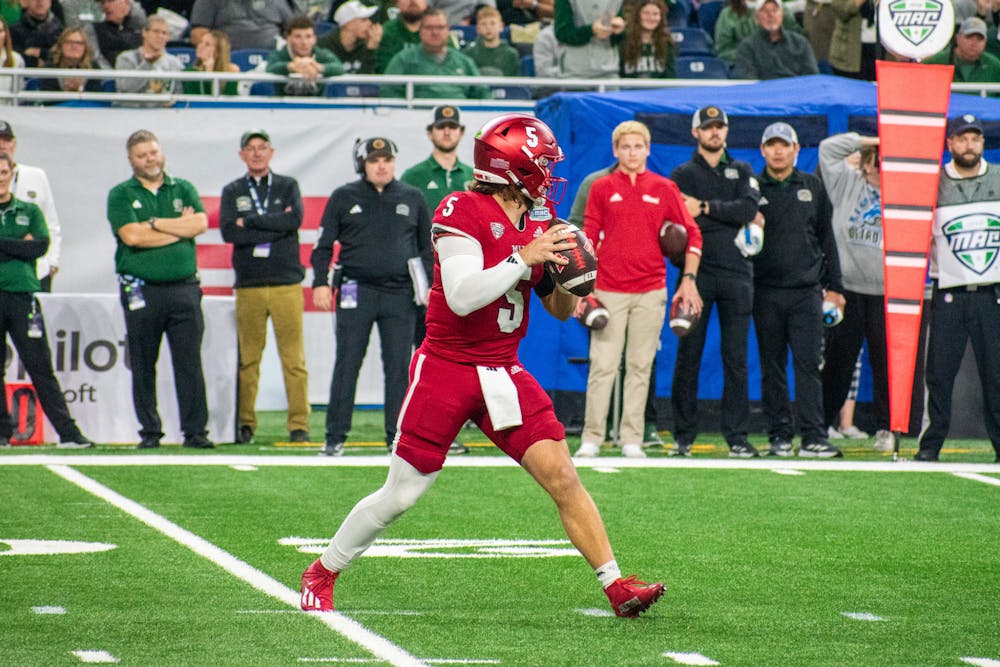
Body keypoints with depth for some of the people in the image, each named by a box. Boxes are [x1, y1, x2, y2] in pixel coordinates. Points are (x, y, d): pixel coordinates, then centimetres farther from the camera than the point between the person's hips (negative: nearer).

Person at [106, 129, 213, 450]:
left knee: (190, 362, -2)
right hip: (140, 289, -1)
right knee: (143, 366, 2)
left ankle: (195, 430, 1)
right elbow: (131, 236, -10)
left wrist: (155, 223, -7)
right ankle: (149, 432, 9)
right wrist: (179, 227, -4)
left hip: (183, 287, 1)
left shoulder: (183, 189, 13)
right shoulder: (121, 195, 5)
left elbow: (200, 223, -4)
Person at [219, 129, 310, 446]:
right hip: (248, 286, 1)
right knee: (247, 359, 0)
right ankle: (245, 424, 7)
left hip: (287, 285, -1)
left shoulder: (287, 186, 11)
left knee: (294, 357, -4)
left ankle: (299, 424, -2)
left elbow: (294, 220, -8)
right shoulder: (232, 191, 12)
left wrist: (250, 221, -6)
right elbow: (228, 231, -5)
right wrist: (275, 226, -7)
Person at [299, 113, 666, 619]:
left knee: (562, 477, -8)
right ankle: (321, 574, 22)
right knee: (400, 494, 3)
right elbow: (463, 296, -26)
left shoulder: (538, 222, 6)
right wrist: (525, 257, -26)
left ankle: (616, 586, -8)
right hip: (446, 366, -5)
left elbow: (561, 310, 14)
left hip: (502, 373, 5)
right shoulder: (463, 212, -16)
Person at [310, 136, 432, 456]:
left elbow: (427, 246, 17)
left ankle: (397, 436, 7)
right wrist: (320, 282, -5)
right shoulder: (344, 198, 7)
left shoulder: (411, 198, 12)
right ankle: (335, 437, 1)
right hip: (356, 290, -2)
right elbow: (324, 244, 7)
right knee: (347, 364, -2)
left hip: (400, 294, 2)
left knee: (399, 367, 1)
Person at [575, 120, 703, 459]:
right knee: (603, 365, -5)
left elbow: (692, 234, 9)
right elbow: (588, 238, 7)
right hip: (609, 291, -1)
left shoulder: (664, 189, 6)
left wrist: (689, 279, 2)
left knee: (640, 367, 3)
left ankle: (632, 440, 7)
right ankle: (591, 438, -1)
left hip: (650, 291, 1)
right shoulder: (602, 188, 5)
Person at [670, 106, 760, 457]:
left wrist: (705, 208, -9)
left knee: (736, 358, 1)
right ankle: (683, 437, 3)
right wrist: (732, 217, -10)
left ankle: (737, 436, 4)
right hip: (697, 273, -2)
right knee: (688, 356, -2)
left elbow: (749, 207, -3)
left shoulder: (742, 171, 17)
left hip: (736, 274, 2)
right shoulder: (683, 174, 9)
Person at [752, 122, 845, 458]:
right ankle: (780, 436, 7)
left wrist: (833, 286, 10)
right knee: (772, 366, 3)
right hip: (766, 291, 0)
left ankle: (813, 436, -8)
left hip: (807, 291, 0)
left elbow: (826, 238, 13)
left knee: (808, 363, -6)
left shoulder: (813, 187, 12)